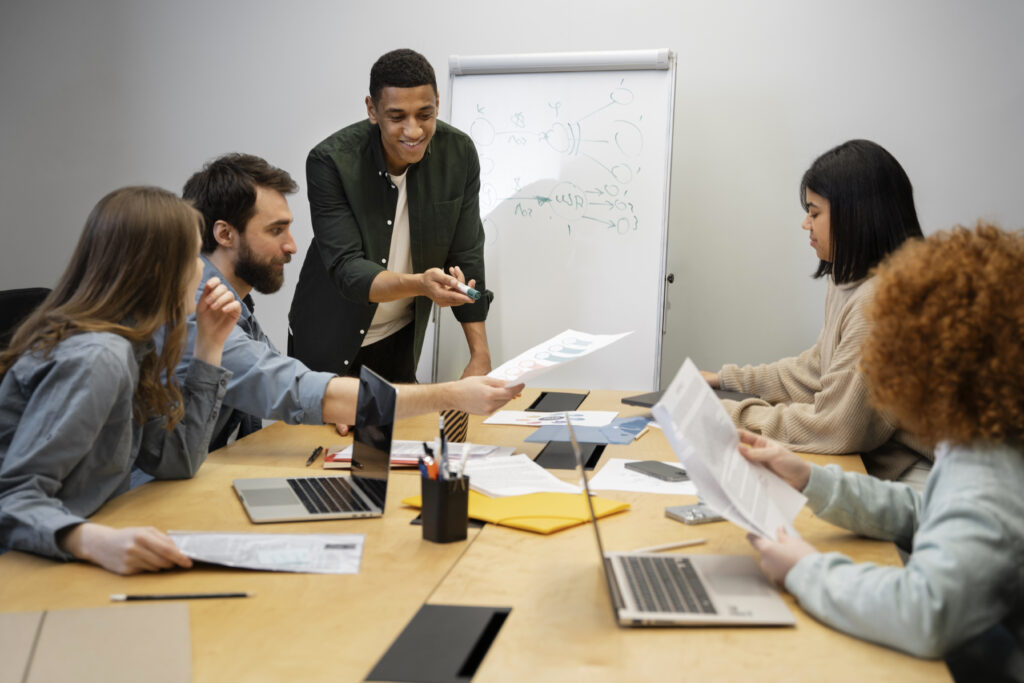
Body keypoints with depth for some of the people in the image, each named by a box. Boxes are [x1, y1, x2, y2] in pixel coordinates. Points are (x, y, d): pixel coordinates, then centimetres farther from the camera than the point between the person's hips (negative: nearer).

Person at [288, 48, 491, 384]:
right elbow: (345, 270, -27)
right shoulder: (331, 161, -23)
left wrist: (480, 354, -8)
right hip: (331, 341, -3)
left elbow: (466, 256, -6)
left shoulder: (459, 153, -12)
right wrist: (420, 285, -45)